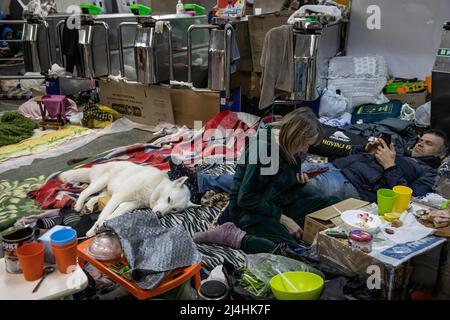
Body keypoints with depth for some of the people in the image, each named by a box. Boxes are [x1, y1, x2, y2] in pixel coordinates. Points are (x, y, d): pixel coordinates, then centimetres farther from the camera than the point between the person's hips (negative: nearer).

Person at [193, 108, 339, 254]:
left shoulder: (289, 149, 1)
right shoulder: (262, 148, -23)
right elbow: (245, 198, -22)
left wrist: (300, 182, -6)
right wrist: (282, 218, -19)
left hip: (279, 205, 9)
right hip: (248, 210, -9)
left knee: (334, 203, -3)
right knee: (289, 247, -31)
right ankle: (231, 235, -16)